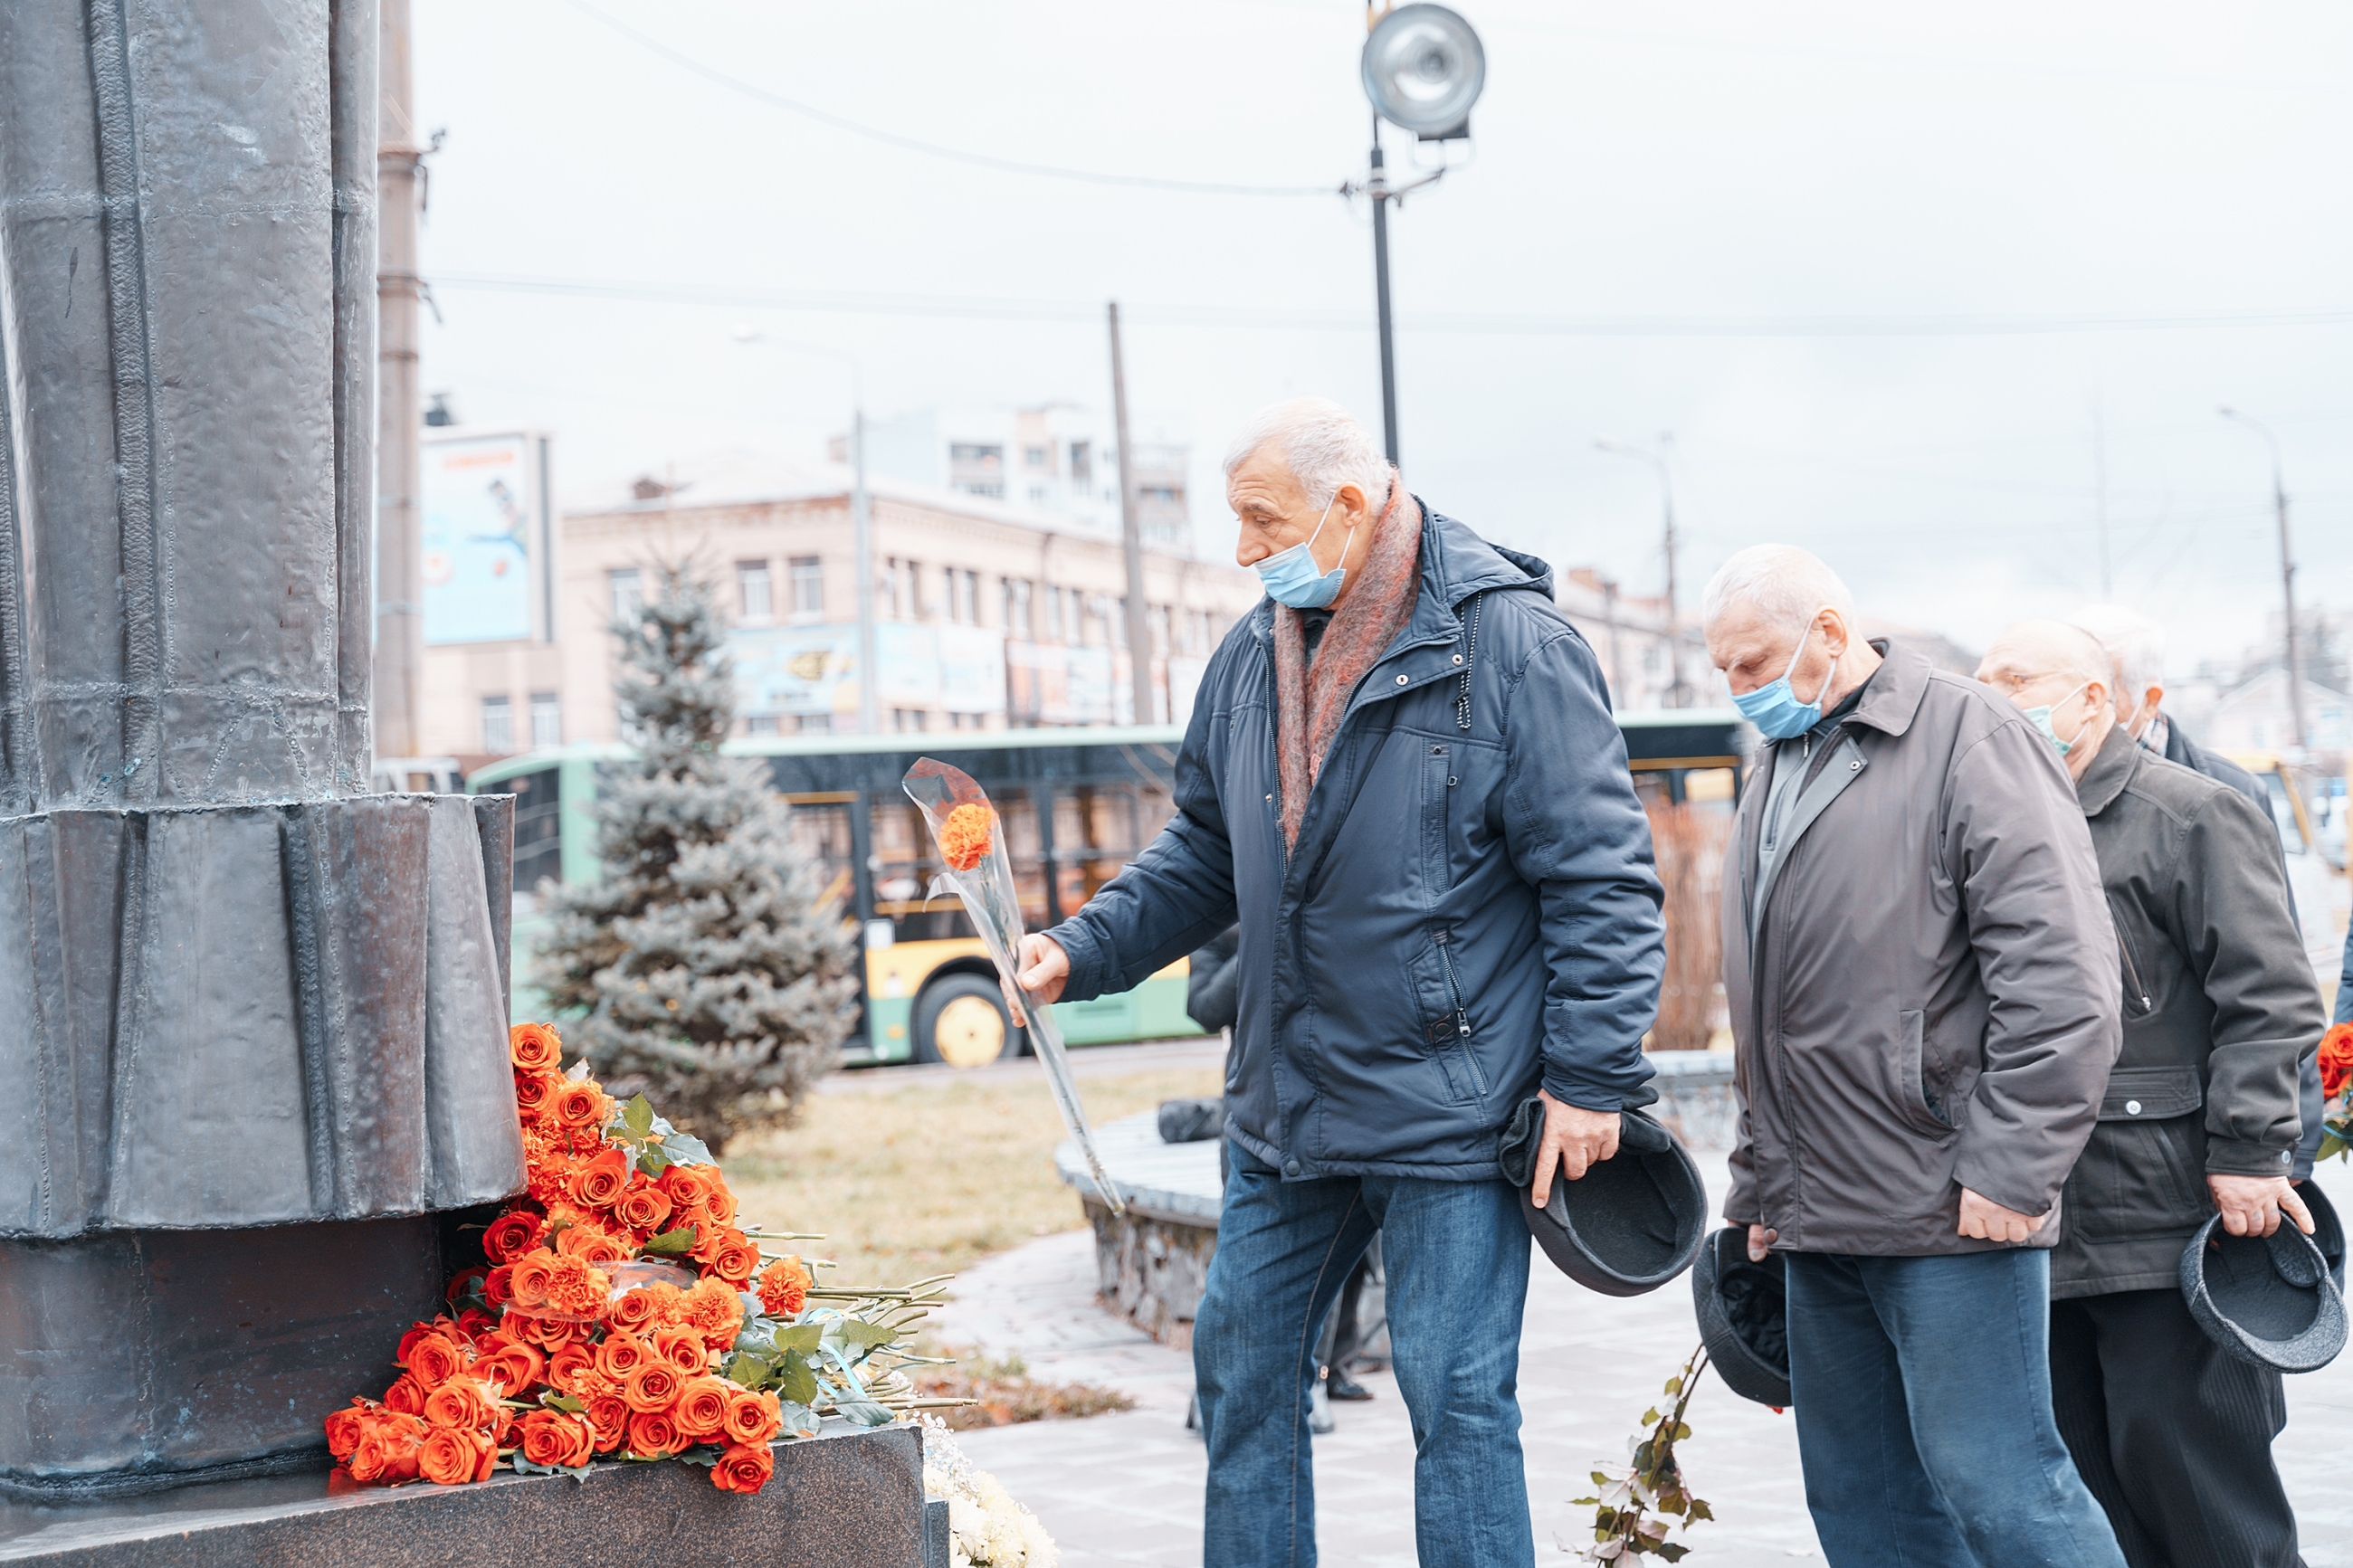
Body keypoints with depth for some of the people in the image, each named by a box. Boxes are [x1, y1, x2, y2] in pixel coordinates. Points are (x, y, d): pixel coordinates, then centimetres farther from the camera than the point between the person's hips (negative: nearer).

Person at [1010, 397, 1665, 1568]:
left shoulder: (1508, 643, -12)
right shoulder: (1251, 659, 8)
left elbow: (1600, 878, -12)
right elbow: (1202, 856, 19)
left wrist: (1591, 1076, -15)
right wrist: (1085, 949, 5)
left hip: (1451, 1111, -7)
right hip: (1286, 1109, 7)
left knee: (1457, 1402, -1)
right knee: (1242, 1376, 15)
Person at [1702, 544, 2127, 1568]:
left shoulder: (1968, 737, -6)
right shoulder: (1777, 776, 20)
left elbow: (2060, 976, -15)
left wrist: (2008, 1170, -18)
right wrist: (1761, 1183, 21)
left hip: (1950, 1212, -8)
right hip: (1819, 1217, 8)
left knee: (1992, 1483, -10)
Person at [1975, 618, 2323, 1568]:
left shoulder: (2191, 814, -4)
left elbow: (2268, 998, -10)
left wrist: (2246, 1151, -17)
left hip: (2166, 1226, -7)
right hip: (2040, 1230, 8)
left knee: (2199, 1481, -3)